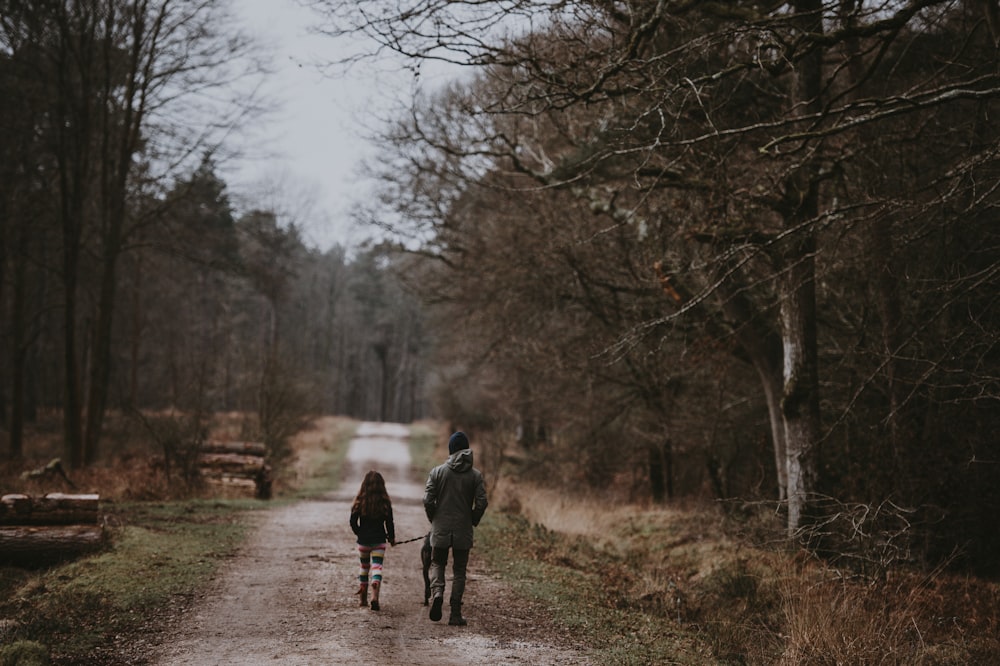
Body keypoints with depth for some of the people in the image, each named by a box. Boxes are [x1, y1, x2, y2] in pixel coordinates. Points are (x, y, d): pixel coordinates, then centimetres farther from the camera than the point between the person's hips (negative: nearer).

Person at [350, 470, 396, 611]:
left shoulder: (360, 501, -5)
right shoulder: (385, 502, -6)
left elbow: (353, 522, -3)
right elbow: (389, 523, -2)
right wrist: (391, 538, 14)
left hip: (363, 541, 1)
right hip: (379, 541, -1)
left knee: (364, 567, 17)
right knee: (377, 567, -2)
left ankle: (363, 599, 24)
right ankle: (375, 596, -23)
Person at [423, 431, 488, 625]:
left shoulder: (437, 472, -3)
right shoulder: (476, 475, -2)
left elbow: (428, 500, -8)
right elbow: (481, 503, -9)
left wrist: (433, 519, 8)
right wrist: (473, 521, 8)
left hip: (440, 529, 0)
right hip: (464, 531, 0)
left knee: (437, 563, 17)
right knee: (459, 570, 10)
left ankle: (437, 592, -11)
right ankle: (455, 613, 6)